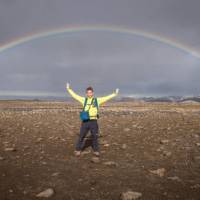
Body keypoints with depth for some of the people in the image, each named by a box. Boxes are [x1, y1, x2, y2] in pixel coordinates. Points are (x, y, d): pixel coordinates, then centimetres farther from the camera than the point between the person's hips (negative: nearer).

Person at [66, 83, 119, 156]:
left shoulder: (97, 100, 6)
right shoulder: (84, 100, 7)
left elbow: (107, 98, 9)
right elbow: (75, 95, 10)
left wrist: (114, 94, 8)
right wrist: (69, 89, 10)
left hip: (93, 121, 0)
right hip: (85, 121, 0)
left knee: (95, 137, 9)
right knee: (81, 136, 3)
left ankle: (96, 150, 24)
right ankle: (78, 150, 17)